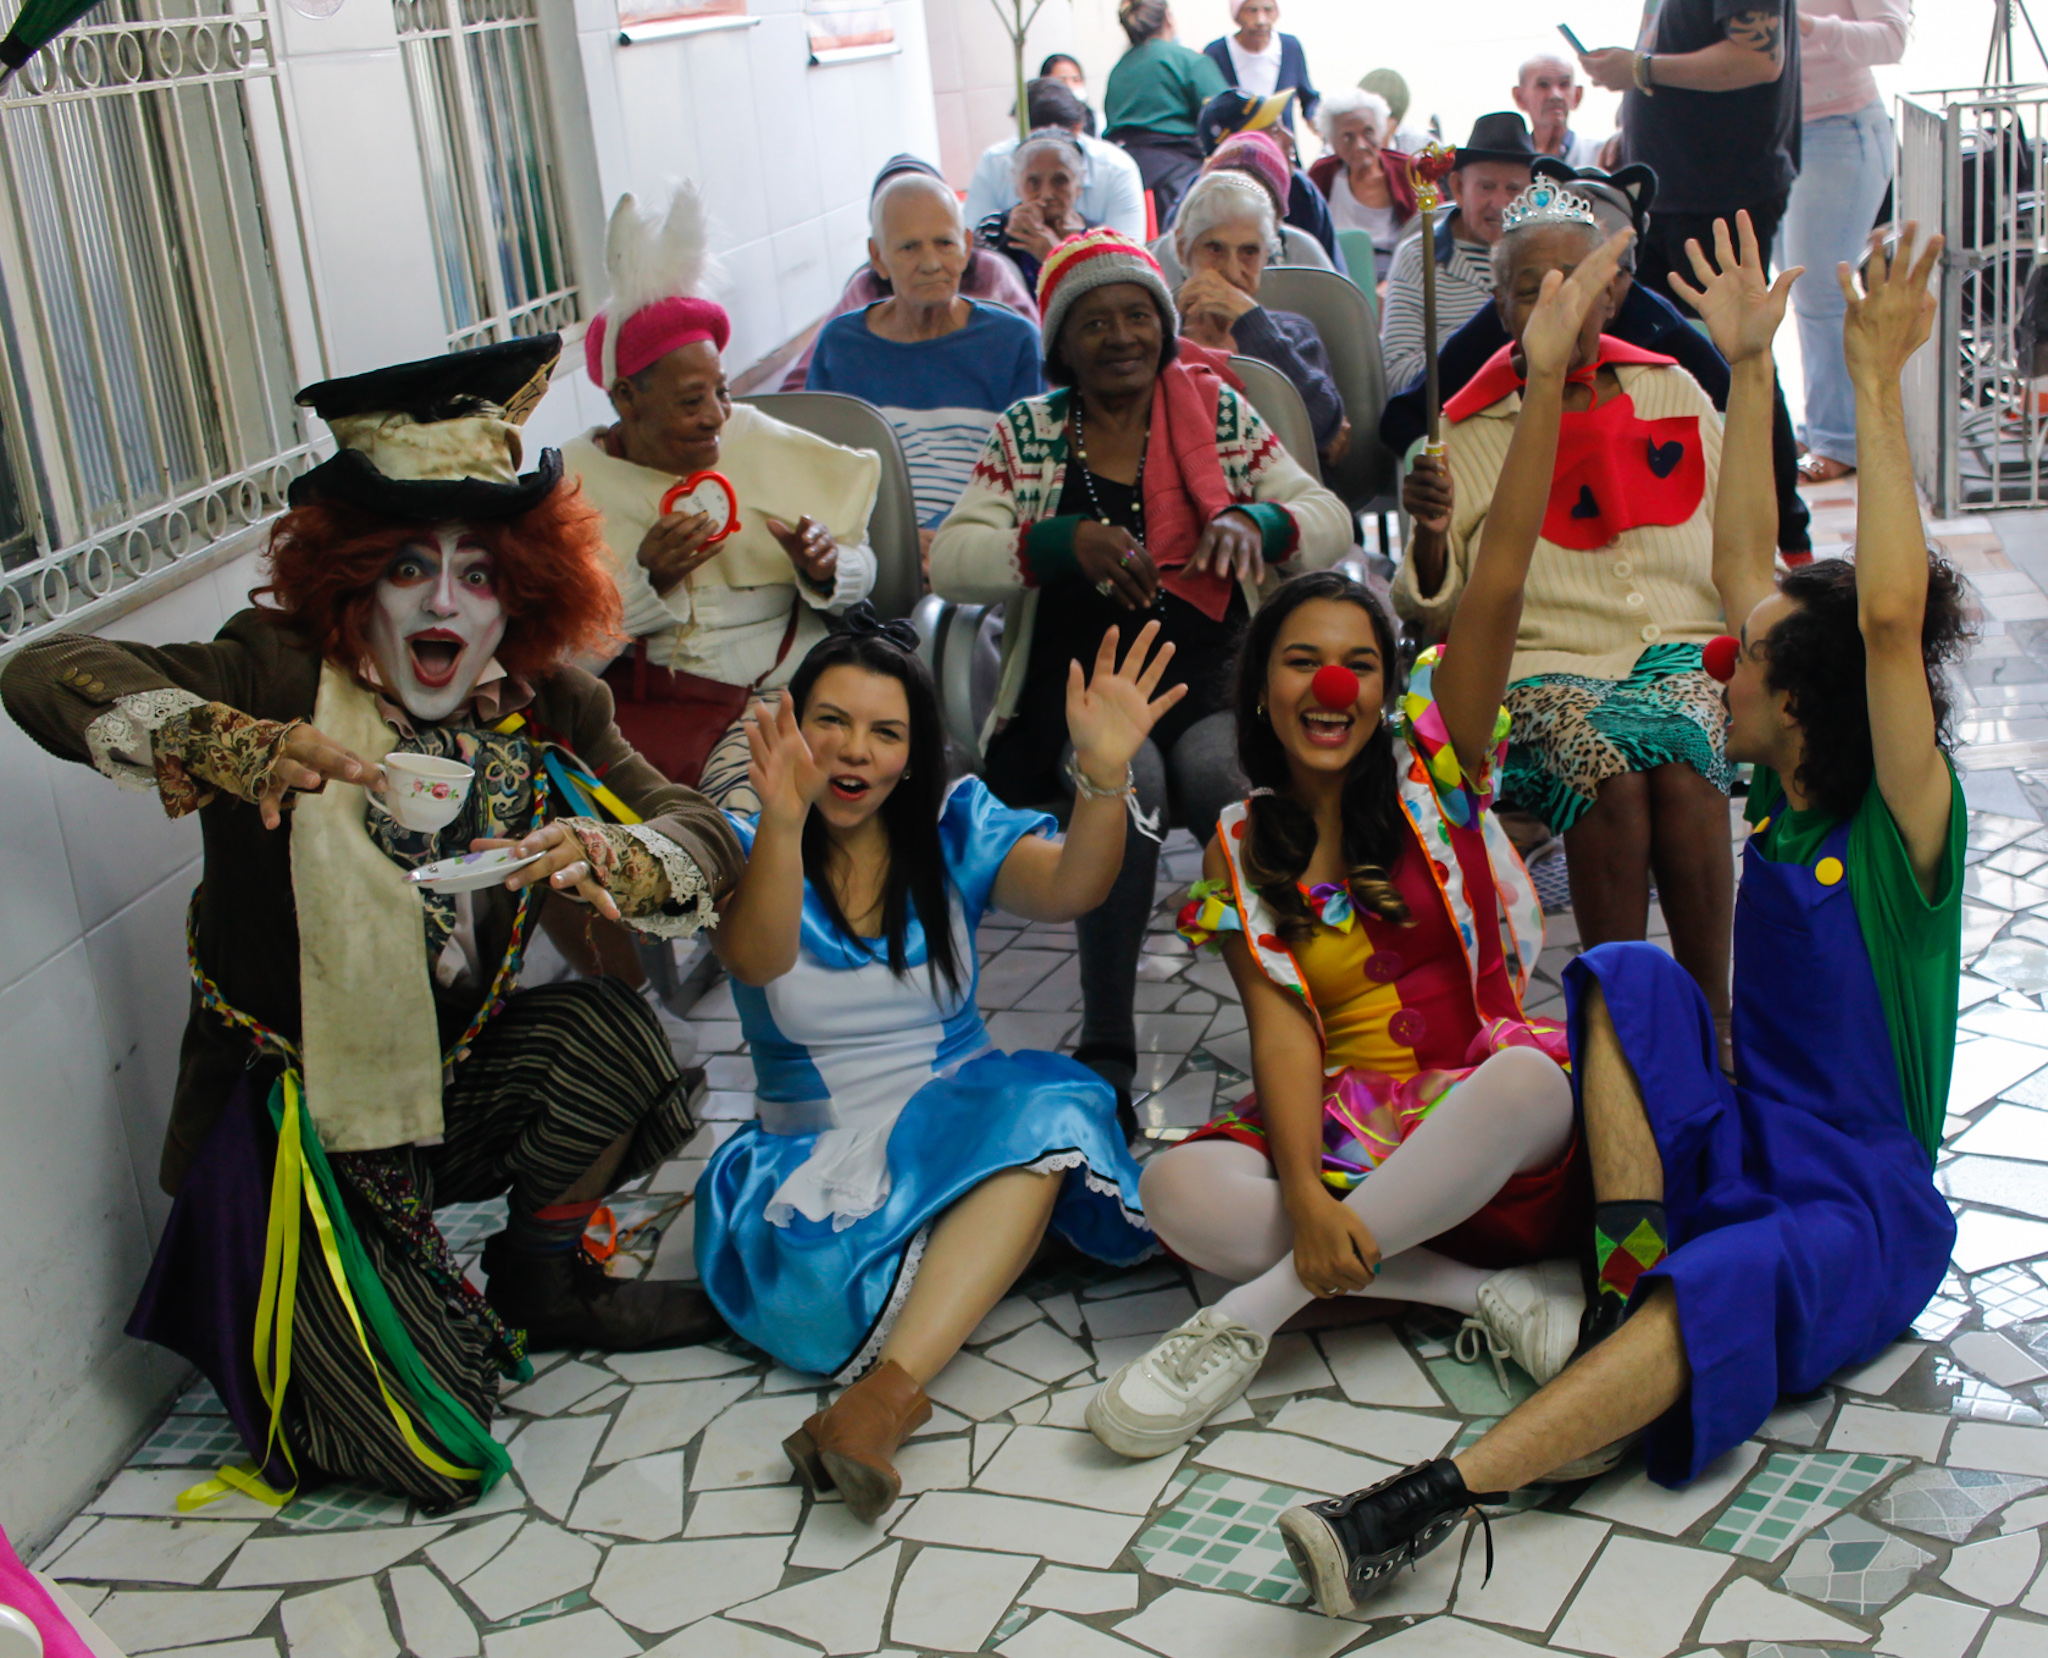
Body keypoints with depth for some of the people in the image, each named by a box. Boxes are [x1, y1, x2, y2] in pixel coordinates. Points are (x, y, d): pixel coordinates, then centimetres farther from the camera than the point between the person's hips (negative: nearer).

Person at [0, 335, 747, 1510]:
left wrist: (609, 859, -34)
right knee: (432, 1456, -10)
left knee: (608, 1032, -26)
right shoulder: (284, 677, -17)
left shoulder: (545, 710, -4)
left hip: (454, 1076, 5)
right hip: (296, 1119, -4)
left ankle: (543, 1282, 4)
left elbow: (706, 839, -10)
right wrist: (219, 743, -48)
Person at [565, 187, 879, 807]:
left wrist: (825, 569, -15)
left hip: (776, 686, 0)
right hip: (634, 700, 1)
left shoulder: (760, 444, 8)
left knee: (746, 809, -31)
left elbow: (861, 567, 8)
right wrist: (646, 580, -18)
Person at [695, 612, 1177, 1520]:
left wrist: (1104, 774, -36)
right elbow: (756, 959, -26)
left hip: (959, 1114, 2)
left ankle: (885, 1391, -46)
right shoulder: (748, 845, -3)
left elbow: (1068, 889, -16)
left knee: (1050, 1109, -36)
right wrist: (782, 822, -45)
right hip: (815, 1144, -2)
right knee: (819, 1277, -37)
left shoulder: (954, 827, 3)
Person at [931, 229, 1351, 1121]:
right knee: (1126, 778, -32)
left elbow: (1329, 519, 9)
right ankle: (1106, 1043, -21)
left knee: (1226, 776, -32)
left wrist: (1253, 522, -15)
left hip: (1211, 683, 1)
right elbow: (950, 562, -1)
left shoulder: (1218, 411, 11)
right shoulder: (1027, 433, 9)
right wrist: (1066, 540, -18)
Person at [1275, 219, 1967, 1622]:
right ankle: (1621, 1303, -27)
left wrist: (1878, 382, -32)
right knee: (1633, 975, -20)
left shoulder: (1905, 820, -14)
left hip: (1865, 1204, -6)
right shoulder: (1789, 794, 4)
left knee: (1725, 1285, -39)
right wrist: (1748, 364, 5)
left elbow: (1890, 614, -31)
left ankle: (1433, 1499, -48)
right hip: (1737, 1146, 6)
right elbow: (1747, 556, 5)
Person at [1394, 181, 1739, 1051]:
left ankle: (1712, 1016, -23)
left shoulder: (1672, 392, 14)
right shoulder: (1467, 430, 7)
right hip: (1541, 662, -2)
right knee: (1608, 766, -34)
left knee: (1678, 758, -32)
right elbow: (1432, 616, 4)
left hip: (1679, 649, 2)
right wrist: (1431, 533, -16)